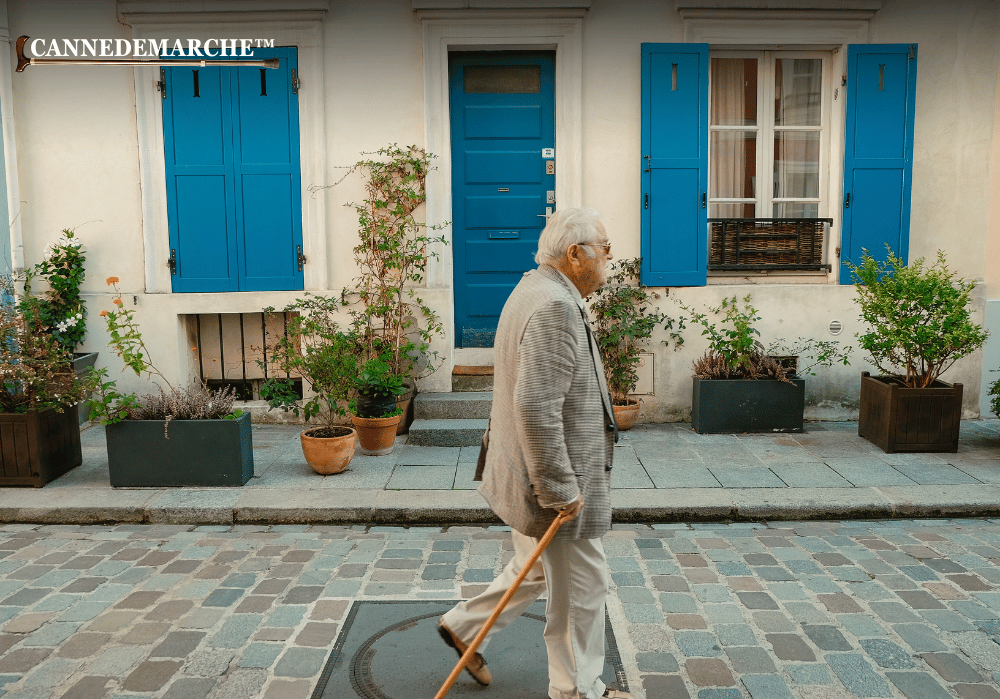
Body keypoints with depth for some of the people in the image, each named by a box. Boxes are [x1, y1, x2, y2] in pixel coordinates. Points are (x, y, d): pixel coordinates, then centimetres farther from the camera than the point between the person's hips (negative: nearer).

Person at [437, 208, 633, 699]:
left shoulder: (534, 291, 10)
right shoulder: (555, 308, -25)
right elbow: (537, 411, -31)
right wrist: (560, 491, -23)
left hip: (531, 474, 10)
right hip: (553, 479, -10)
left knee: (538, 570, 26)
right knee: (580, 587, 8)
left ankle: (464, 625, 38)